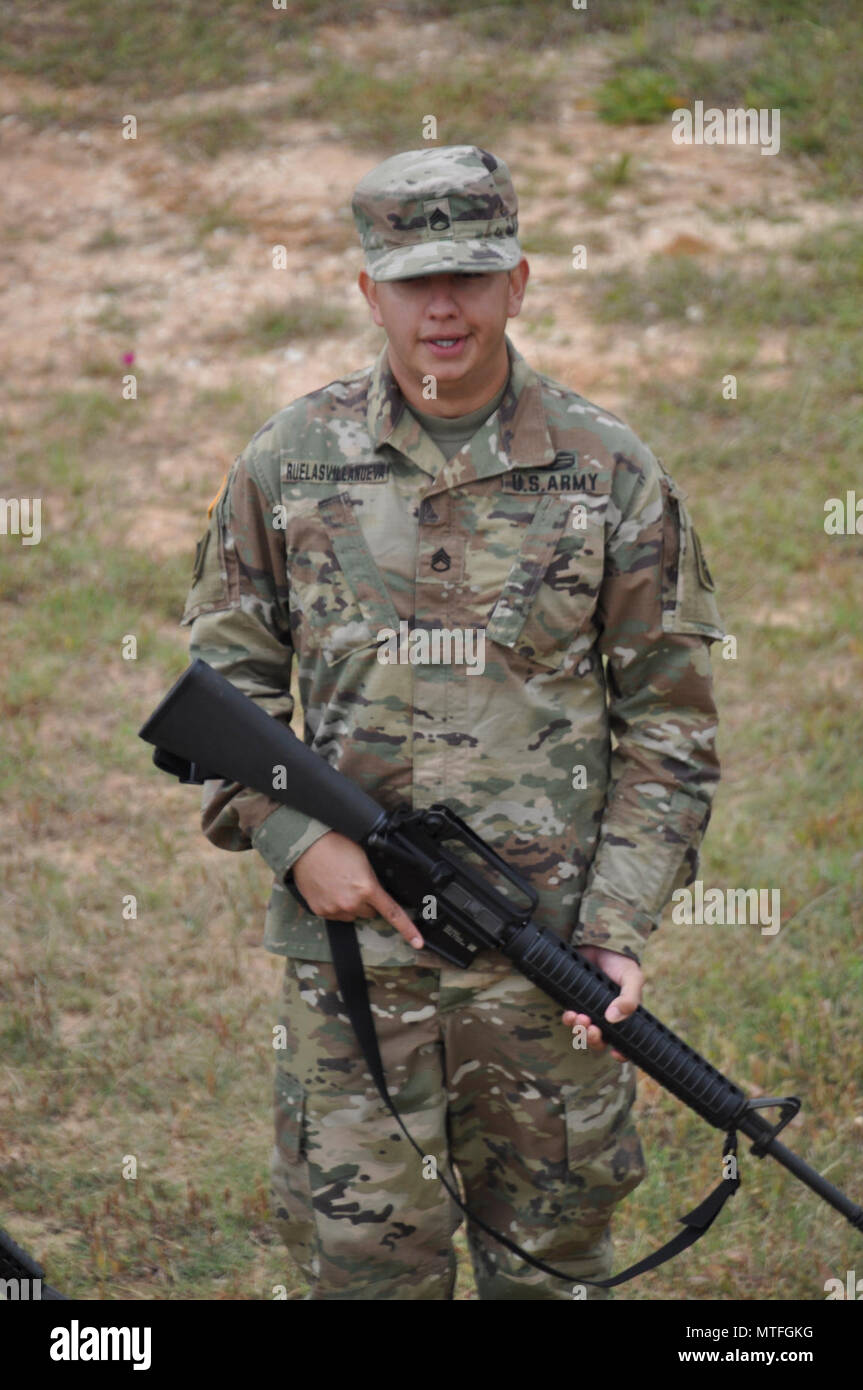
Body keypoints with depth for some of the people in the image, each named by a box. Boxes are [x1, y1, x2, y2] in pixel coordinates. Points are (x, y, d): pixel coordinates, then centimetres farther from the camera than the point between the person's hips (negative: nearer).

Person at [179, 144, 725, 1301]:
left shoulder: (612, 476, -1)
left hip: (547, 955, 0)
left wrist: (619, 931, -7)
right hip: (349, 937, 0)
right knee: (360, 1255, 4)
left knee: (552, 1259, 12)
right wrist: (296, 838, -7)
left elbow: (668, 727, 2)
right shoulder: (288, 466, 2)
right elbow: (224, 684, 9)